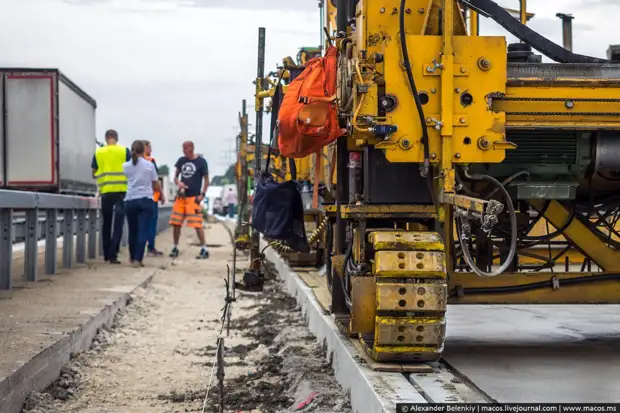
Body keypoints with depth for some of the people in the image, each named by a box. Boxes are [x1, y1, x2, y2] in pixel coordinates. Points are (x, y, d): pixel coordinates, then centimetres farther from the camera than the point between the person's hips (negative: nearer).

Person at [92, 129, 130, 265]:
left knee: (106, 223, 15)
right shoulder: (124, 151, 0)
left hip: (105, 191, 2)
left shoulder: (98, 153, 4)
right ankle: (112, 255, -11)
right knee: (118, 223, -2)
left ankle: (106, 254, 20)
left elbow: (94, 174, 11)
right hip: (121, 191, -2)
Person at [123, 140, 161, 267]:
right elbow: (156, 185, 8)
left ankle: (133, 257, 27)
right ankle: (138, 259, -12)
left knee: (133, 230, 15)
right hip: (146, 200, -2)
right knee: (143, 230, -3)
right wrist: (160, 191, 28)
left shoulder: (125, 166, 4)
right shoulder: (149, 165, 1)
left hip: (130, 201, 2)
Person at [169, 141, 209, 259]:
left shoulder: (201, 161, -3)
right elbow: (176, 176, 15)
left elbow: (206, 179, 1)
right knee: (175, 223, 5)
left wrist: (202, 194, -9)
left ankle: (204, 249, -4)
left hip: (194, 197, -5)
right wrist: (178, 183, -8)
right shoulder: (181, 160, 9)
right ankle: (175, 248, 19)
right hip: (181, 196, 5)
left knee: (197, 224, -10)